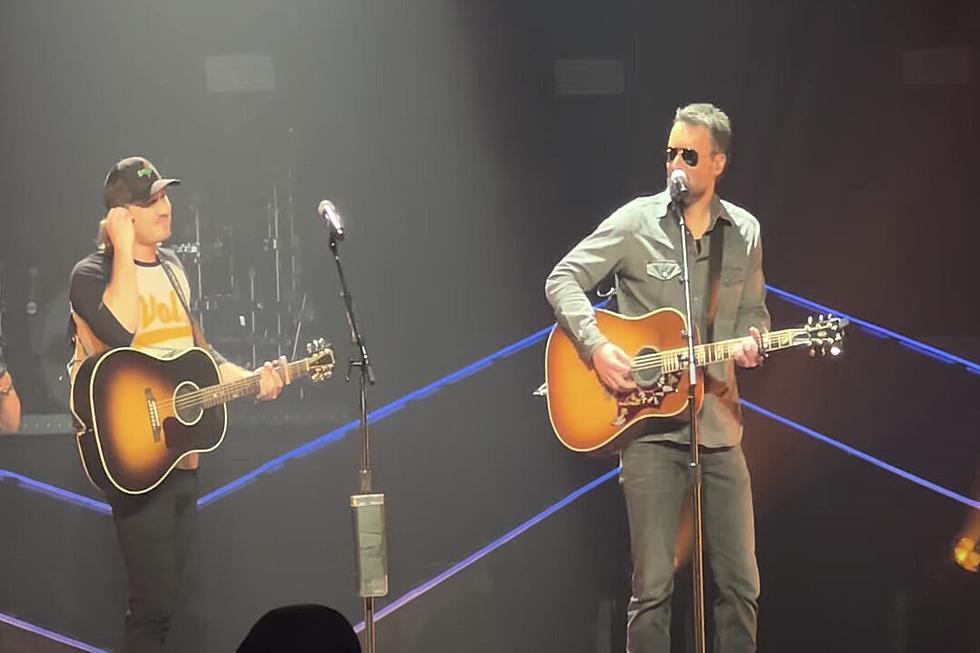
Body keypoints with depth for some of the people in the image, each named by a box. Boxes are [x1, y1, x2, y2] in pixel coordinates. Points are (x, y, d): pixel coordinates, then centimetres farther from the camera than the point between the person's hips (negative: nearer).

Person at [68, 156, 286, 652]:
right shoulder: (92, 274, -8)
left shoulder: (171, 269, 16)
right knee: (155, 604, -12)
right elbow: (119, 332, -28)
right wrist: (123, 250, -20)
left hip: (182, 457, 8)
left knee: (162, 603, 9)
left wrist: (248, 378, 8)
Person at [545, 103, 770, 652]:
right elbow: (563, 280, -1)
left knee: (741, 583, 4)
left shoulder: (744, 232, 9)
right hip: (650, 426, -4)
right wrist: (597, 346, -15)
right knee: (654, 586, -6)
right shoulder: (636, 223, -3)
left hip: (719, 426, 4)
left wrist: (752, 341, -4)